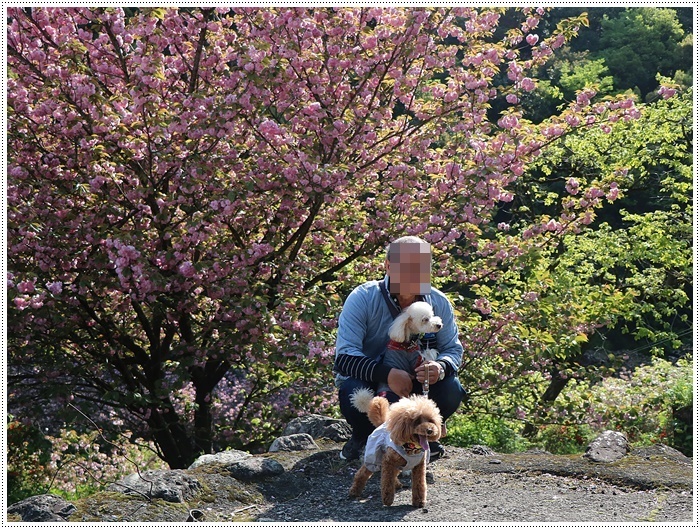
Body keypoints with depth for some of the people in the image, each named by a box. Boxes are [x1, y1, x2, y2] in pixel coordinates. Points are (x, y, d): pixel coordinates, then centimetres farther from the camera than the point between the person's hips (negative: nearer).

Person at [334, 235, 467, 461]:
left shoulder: (439, 303, -9)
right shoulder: (362, 299, -20)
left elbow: (453, 349, -5)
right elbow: (344, 356, -27)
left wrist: (441, 367, -33)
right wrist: (387, 374, -44)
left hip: (416, 381, 3)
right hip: (369, 379, -3)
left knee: (451, 390, -26)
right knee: (352, 392, -37)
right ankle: (363, 436, 0)